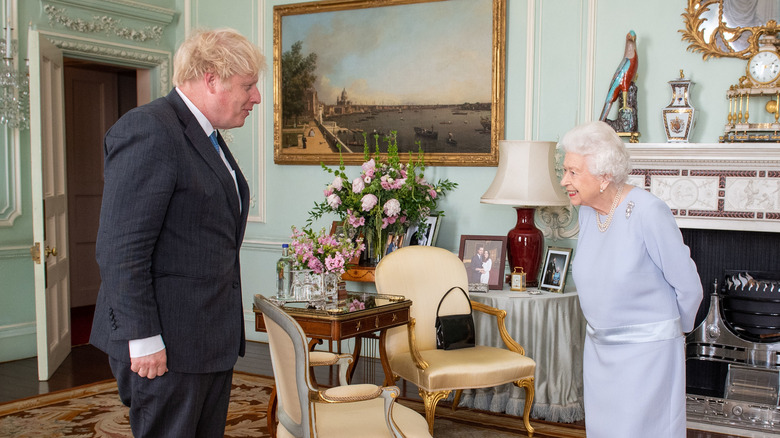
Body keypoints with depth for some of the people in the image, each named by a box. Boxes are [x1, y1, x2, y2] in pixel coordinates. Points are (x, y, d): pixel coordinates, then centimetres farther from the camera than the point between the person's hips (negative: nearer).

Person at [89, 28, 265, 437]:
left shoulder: (208, 138, 15)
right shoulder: (148, 130, -15)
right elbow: (121, 249, -20)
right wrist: (143, 339, -20)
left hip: (213, 338, 9)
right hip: (167, 343, -9)